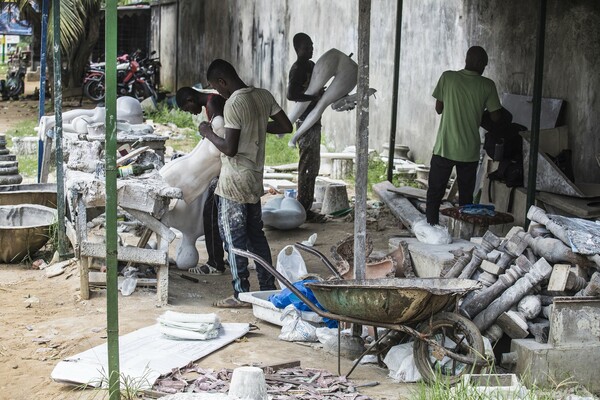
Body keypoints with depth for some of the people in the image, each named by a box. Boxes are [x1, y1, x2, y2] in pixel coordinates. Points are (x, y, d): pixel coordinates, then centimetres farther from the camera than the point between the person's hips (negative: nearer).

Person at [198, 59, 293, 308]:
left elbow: (230, 148, -22)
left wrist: (209, 133, -6)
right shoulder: (264, 96, 3)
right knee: (256, 233, 16)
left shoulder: (234, 103, -19)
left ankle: (241, 295, 5)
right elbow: (286, 127, 10)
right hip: (255, 177, 8)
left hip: (234, 181, -8)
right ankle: (268, 288, 21)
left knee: (234, 237, 1)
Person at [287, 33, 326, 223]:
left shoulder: (311, 65, 15)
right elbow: (291, 94, -28)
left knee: (313, 166, 13)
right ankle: (302, 209, -2)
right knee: (307, 166, -6)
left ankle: (306, 208, 19)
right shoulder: (297, 69, -15)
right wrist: (315, 98, -25)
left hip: (314, 121, 10)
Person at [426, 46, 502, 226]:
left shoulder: (448, 77, -5)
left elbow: (439, 108, 3)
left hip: (444, 148, -1)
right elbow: (495, 116, 1)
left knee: (434, 193, 9)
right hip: (470, 151, 1)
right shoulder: (487, 85, -5)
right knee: (466, 196, 12)